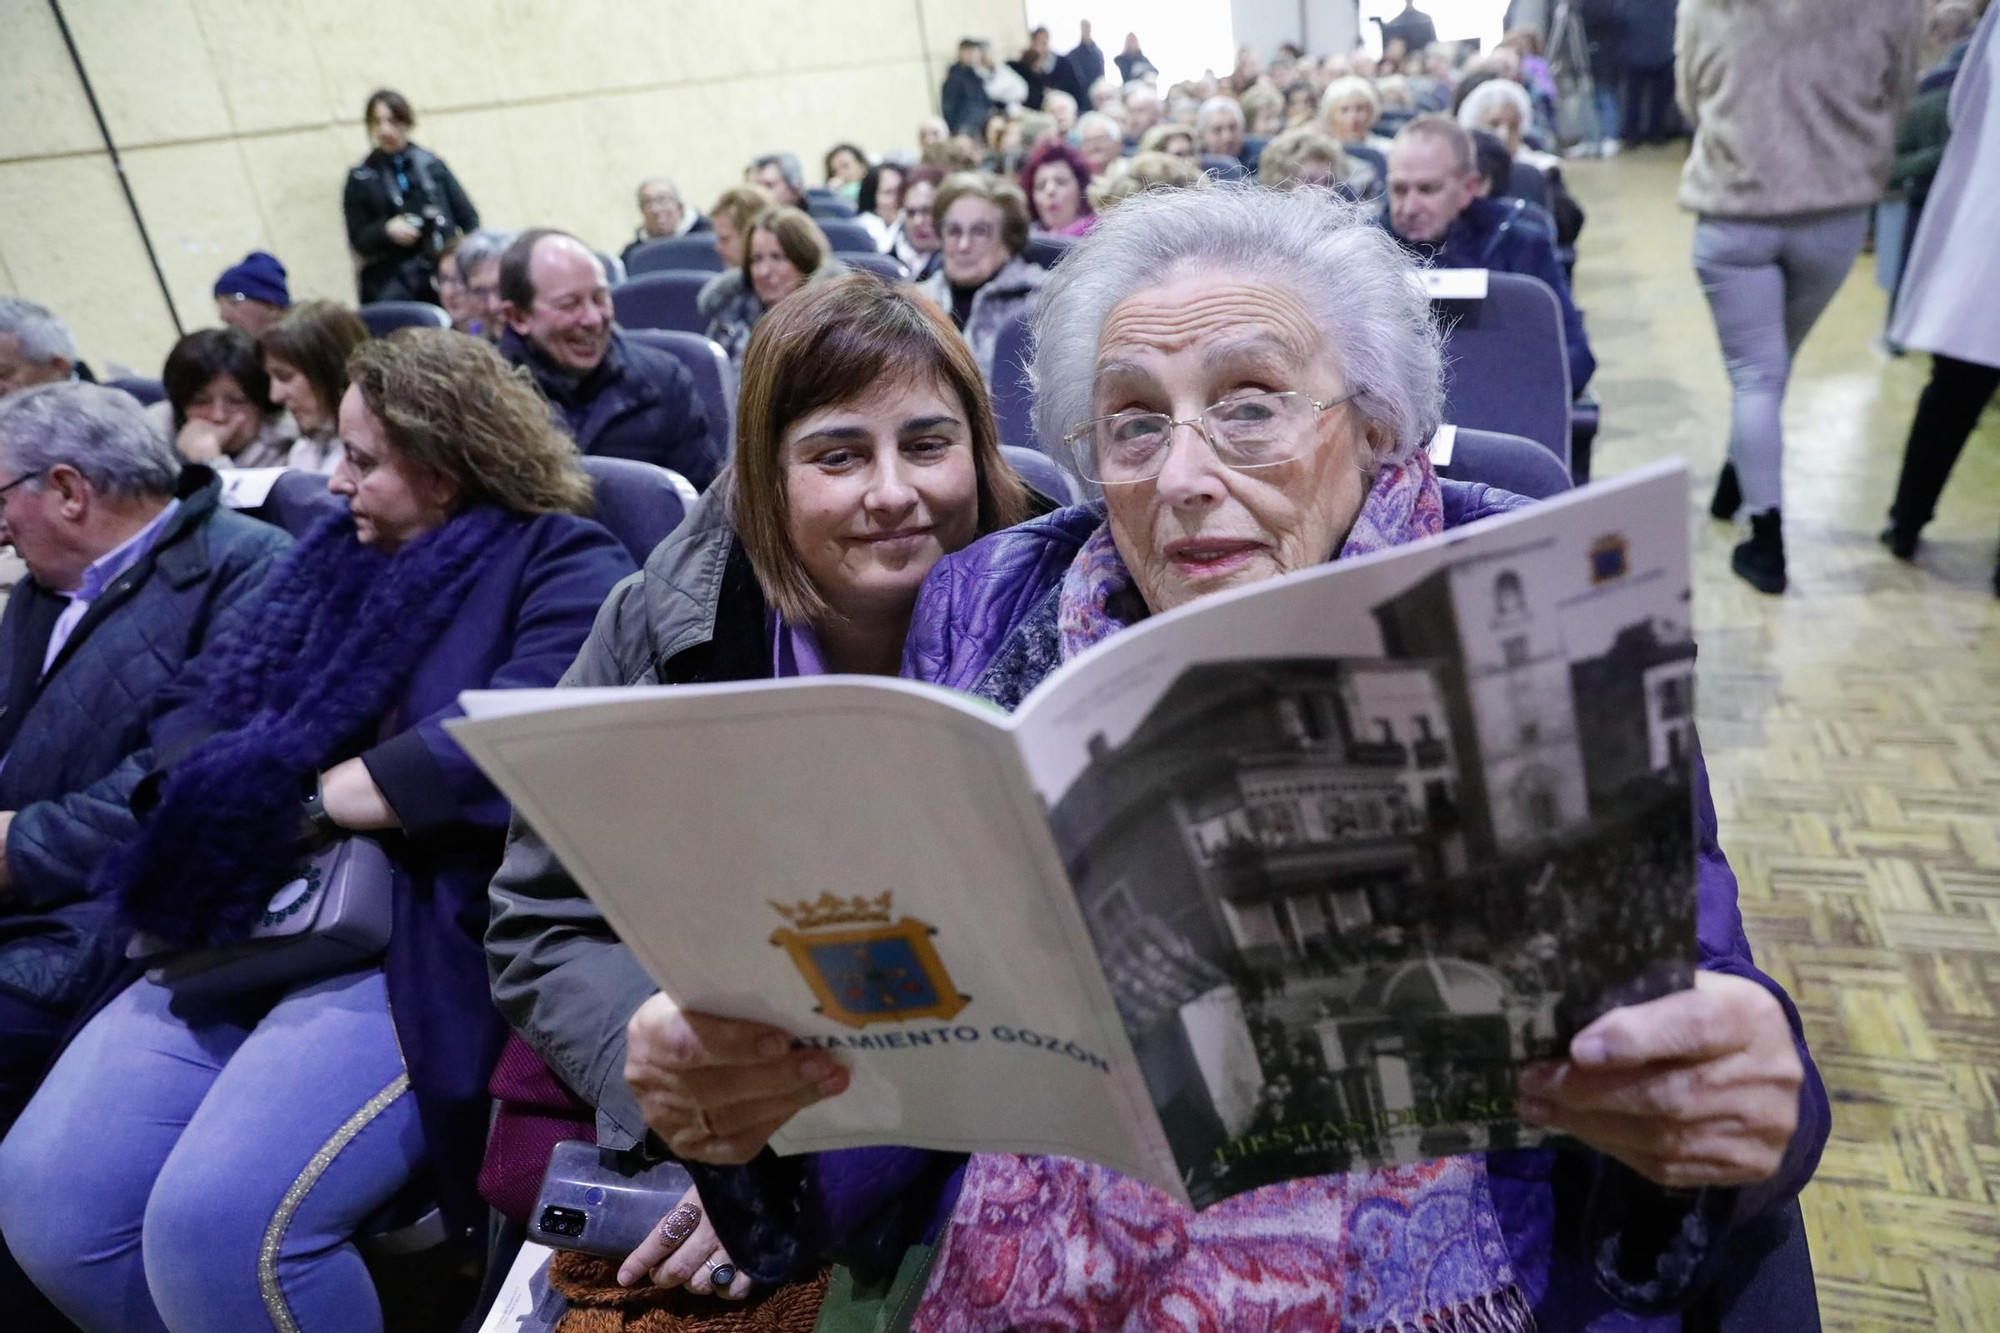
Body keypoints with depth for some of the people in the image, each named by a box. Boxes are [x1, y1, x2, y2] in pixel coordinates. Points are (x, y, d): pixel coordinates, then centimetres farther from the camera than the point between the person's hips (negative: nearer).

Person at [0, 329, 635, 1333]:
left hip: (422, 941, -7)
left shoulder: (561, 565, -5)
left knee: (215, 1225, -23)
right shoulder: (346, 554, 18)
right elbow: (207, 708, 14)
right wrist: (247, 790, -9)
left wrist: (311, 794, -10)